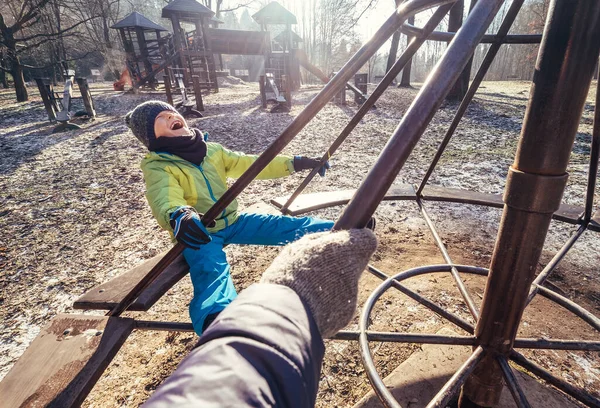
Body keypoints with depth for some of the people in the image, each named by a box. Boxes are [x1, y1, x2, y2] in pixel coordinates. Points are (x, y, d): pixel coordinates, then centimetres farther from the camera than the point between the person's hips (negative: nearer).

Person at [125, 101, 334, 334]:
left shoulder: (211, 150, 7)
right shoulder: (157, 168, -10)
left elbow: (249, 165, 7)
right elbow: (164, 200, -31)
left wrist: (293, 163, 1)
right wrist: (177, 217, -56)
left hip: (232, 221, 6)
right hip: (198, 233, -5)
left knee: (293, 226, -4)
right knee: (212, 272, -37)